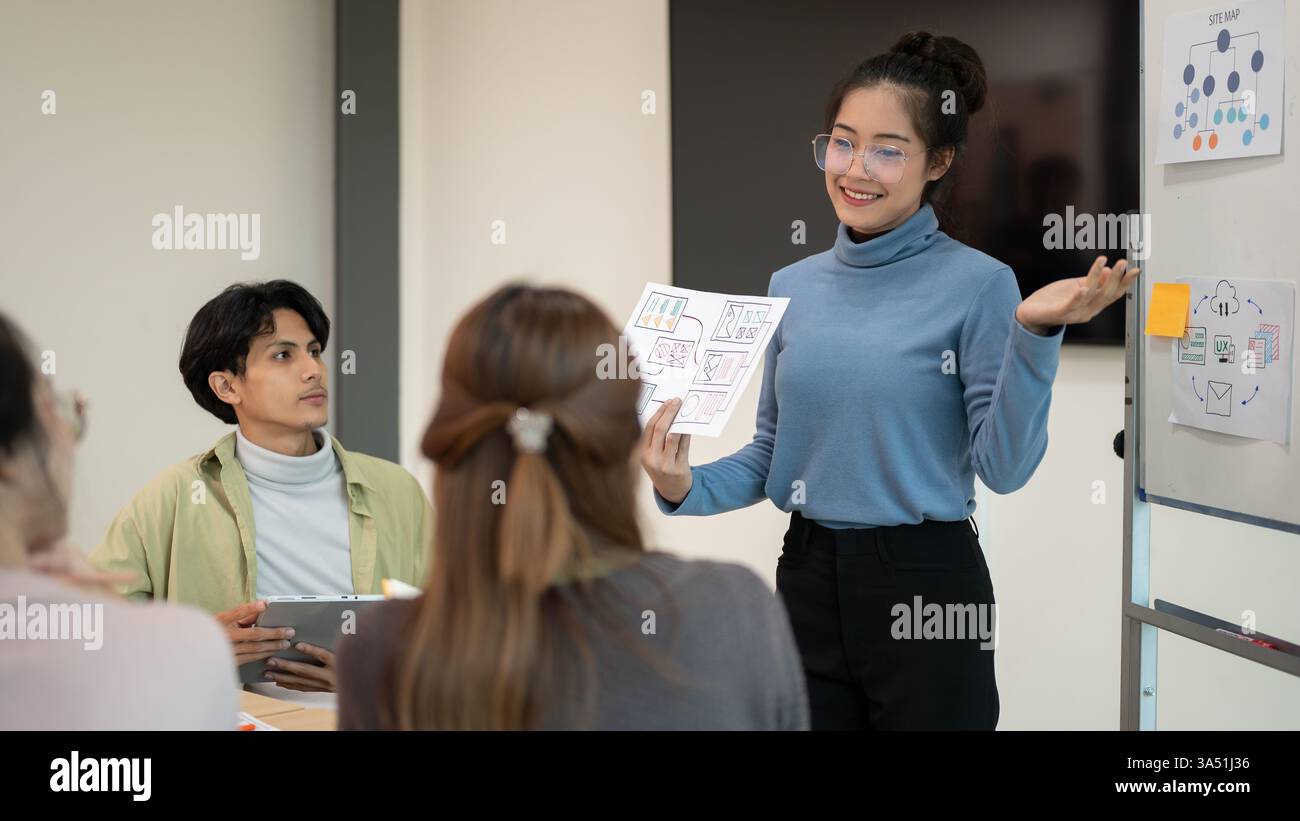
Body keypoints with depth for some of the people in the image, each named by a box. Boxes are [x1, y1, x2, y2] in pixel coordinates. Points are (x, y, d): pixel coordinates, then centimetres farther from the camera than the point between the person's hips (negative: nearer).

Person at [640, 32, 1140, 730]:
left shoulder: (977, 284, -9)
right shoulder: (793, 287, 6)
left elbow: (1003, 468, -13)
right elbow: (771, 451, 12)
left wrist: (1035, 334, -25)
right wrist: (684, 489, -6)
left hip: (928, 588, -4)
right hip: (808, 581, 5)